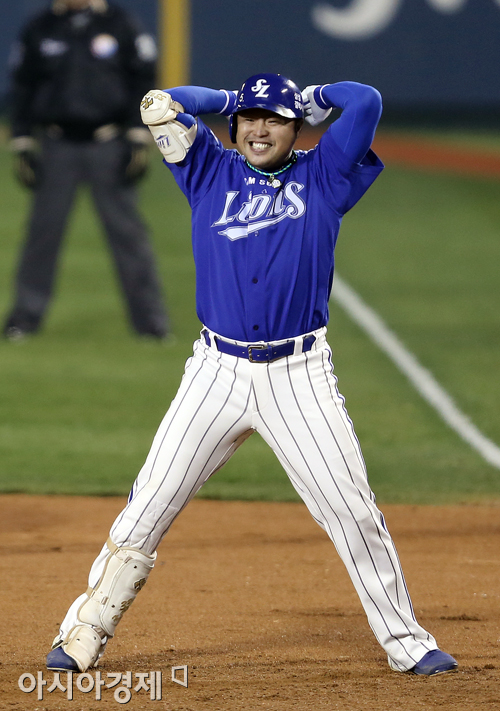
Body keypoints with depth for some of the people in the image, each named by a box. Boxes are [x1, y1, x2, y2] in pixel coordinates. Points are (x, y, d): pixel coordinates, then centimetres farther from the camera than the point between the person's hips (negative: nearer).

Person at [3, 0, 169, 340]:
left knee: (127, 229, -2)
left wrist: (139, 138, -4)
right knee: (43, 229, -1)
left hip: (109, 147, -1)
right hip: (58, 146, 1)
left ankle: (151, 319, 3)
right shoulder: (39, 30, 7)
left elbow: (143, 82, 3)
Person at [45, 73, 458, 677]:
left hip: (300, 376, -1)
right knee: (149, 505, -2)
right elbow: (159, 106, 4)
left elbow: (365, 102, -1)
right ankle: (84, 637, 4)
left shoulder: (321, 178, 7)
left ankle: (406, 642, 7)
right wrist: (232, 100, 14)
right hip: (217, 372, 1)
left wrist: (311, 97, 16)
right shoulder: (211, 174, 10)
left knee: (352, 511, -2)